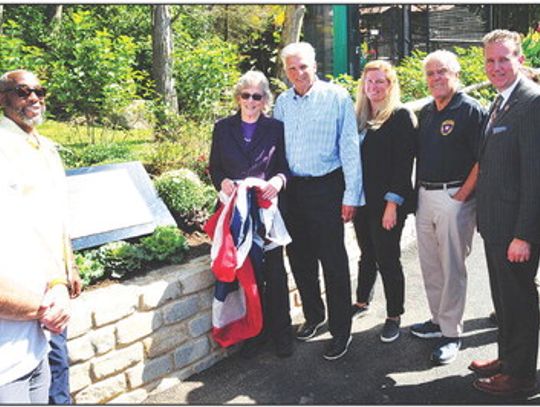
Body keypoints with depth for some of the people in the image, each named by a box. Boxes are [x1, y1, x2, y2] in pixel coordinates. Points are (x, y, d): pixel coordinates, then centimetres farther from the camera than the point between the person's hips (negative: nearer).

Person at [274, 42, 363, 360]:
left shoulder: (337, 97, -5)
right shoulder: (282, 102, 9)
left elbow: (349, 147, -7)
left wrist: (352, 195, -10)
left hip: (326, 187, -5)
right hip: (292, 188, 5)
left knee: (333, 261, -2)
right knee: (299, 257, 14)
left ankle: (341, 331, 12)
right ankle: (314, 316, 33)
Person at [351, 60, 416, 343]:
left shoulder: (401, 116, -7)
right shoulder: (360, 117, 11)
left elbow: (404, 164, -13)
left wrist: (392, 204, -17)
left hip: (387, 202, -5)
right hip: (361, 200, 5)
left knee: (387, 259, 3)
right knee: (367, 255, 18)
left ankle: (394, 316, 18)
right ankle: (361, 302, 36)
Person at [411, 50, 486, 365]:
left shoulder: (471, 110, -9)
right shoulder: (426, 112, 13)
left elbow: (482, 160, -14)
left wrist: (461, 197, -17)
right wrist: (419, 191, 10)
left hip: (454, 197, -7)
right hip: (425, 196, 7)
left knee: (452, 267, 0)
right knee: (430, 265, 15)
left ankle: (452, 333, 12)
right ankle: (438, 320, 31)